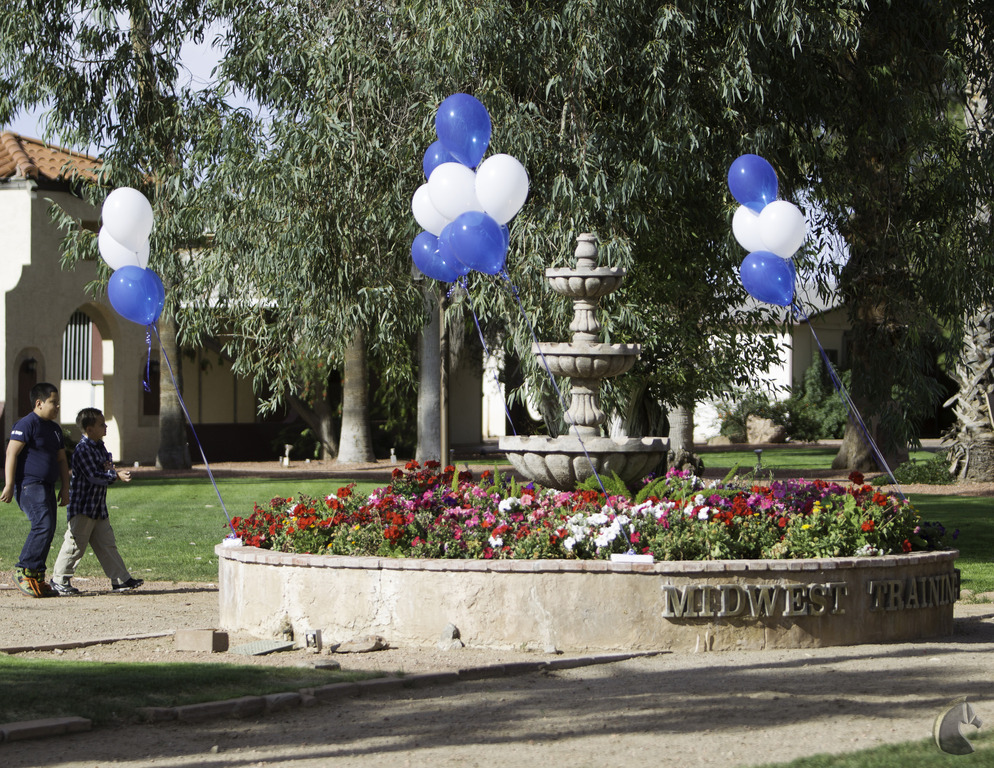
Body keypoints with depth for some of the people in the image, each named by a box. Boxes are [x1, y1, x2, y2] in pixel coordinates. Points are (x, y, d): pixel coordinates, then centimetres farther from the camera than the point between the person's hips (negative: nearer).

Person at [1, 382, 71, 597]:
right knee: (43, 525, -21)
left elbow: (61, 460, 26)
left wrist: (65, 487, 17)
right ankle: (23, 571, -16)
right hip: (29, 485, -9)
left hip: (47, 487, 9)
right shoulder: (27, 424, -9)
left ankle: (37, 580, 11)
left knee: (47, 531, 6)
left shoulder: (54, 429, 19)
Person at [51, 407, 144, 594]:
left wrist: (109, 468, -6)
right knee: (76, 544, -4)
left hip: (99, 506, 9)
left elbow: (103, 472, 18)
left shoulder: (100, 446, 13)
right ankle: (59, 580, 5)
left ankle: (120, 580, 12)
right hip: (82, 507, -9)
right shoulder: (83, 449, -17)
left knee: (107, 544, 10)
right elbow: (93, 476, -23)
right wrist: (117, 475, -24)